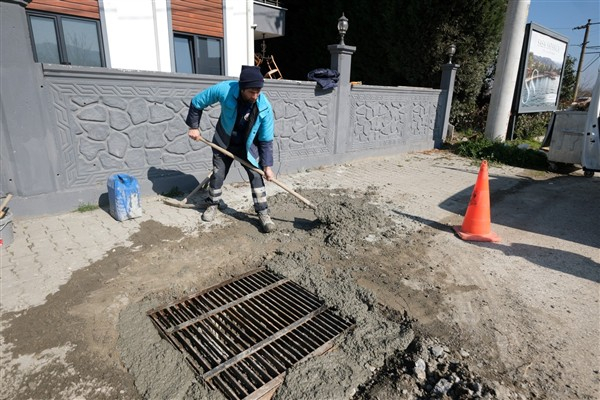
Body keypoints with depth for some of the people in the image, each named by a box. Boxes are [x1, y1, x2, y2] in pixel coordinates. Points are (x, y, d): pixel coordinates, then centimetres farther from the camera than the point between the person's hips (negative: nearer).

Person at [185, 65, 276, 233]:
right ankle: (213, 205, 32)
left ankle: (263, 213, 4)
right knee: (217, 175, 9)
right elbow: (197, 102, -12)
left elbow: (266, 140, -18)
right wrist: (194, 127, -11)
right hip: (223, 143, 1)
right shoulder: (224, 89, -29)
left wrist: (267, 165, -20)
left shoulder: (265, 108, -27)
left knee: (256, 176, -6)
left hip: (248, 146, 0)